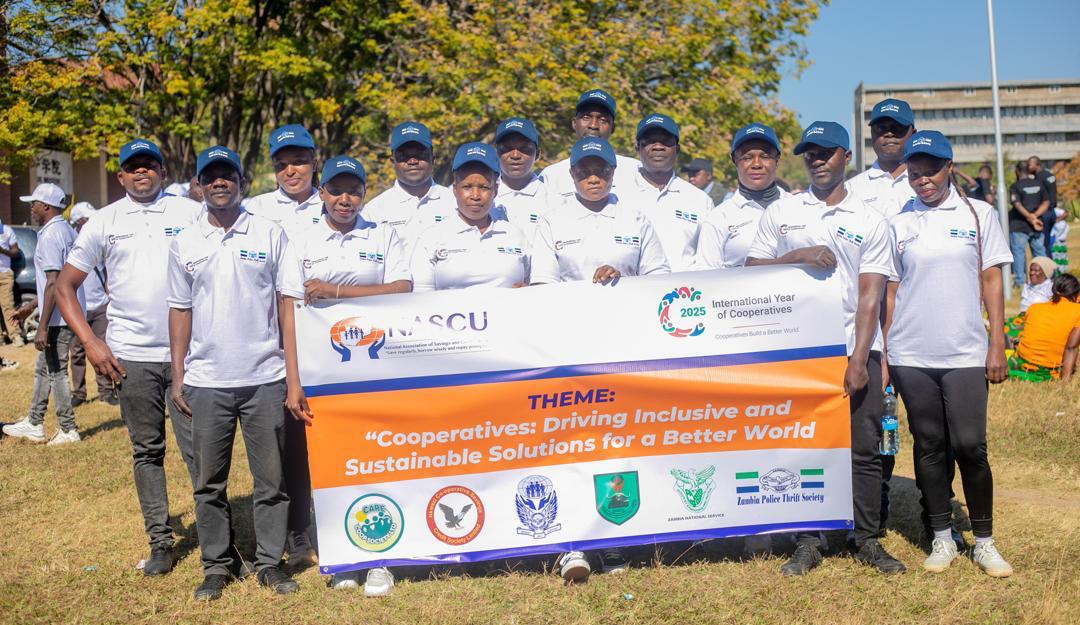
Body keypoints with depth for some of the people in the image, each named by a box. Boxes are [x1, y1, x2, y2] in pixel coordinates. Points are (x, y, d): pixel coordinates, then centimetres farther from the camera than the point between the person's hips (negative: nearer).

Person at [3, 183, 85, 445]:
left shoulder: (50, 235, -16)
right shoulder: (68, 232, 13)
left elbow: (53, 283, -22)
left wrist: (43, 327, -22)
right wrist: (30, 308, 27)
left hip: (58, 318, -10)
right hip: (69, 313, 10)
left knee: (55, 372, -1)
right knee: (43, 369, 17)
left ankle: (68, 429, 7)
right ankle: (34, 424, 26)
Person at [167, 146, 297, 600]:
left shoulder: (269, 234, 2)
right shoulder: (184, 243, 8)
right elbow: (180, 310, 10)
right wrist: (177, 376, 6)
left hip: (265, 378, -1)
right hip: (206, 381, 2)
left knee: (271, 478, 5)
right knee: (209, 481, 9)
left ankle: (270, 562, 18)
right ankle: (217, 565, 21)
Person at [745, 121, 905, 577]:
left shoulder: (869, 220, 6)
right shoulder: (780, 213, 9)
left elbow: (870, 295, -1)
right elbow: (752, 270, 5)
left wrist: (859, 359, -10)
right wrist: (798, 257, -12)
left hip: (856, 349, 0)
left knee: (864, 448, 3)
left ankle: (867, 540, 14)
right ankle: (807, 542, 12)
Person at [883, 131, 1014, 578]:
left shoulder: (979, 214, 5)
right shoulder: (898, 223, 6)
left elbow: (991, 281, 4)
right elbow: (891, 289, 8)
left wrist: (997, 345, -1)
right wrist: (886, 353, 4)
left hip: (966, 353, -1)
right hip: (911, 355, 1)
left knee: (970, 445, -3)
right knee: (928, 446, 8)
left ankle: (984, 541, 13)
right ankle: (943, 538, 20)